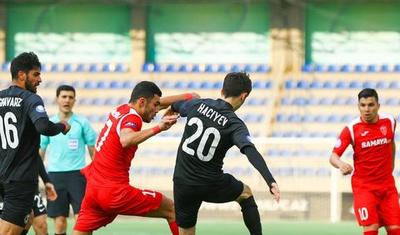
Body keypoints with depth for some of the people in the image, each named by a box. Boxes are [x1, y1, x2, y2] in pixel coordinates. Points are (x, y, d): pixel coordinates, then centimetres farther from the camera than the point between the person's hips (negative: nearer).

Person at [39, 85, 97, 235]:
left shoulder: (82, 123, 3)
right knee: (59, 221, 0)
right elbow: (40, 152, 13)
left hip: (77, 173, -2)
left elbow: (93, 150, 8)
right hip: (55, 174, 2)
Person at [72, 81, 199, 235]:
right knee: (172, 210, 6)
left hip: (92, 189, 8)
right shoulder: (132, 118, -11)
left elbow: (161, 103, 28)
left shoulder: (121, 110, 14)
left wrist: (188, 97, 26)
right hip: (116, 192, -8)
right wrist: (158, 128, -38)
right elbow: (126, 140, -36)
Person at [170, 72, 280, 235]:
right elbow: (251, 153, -30)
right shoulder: (235, 125, -13)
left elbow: (175, 107, 24)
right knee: (246, 193, 28)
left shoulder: (198, 104, 0)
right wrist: (270, 182, -38)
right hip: (211, 186, -3)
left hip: (182, 184, 3)